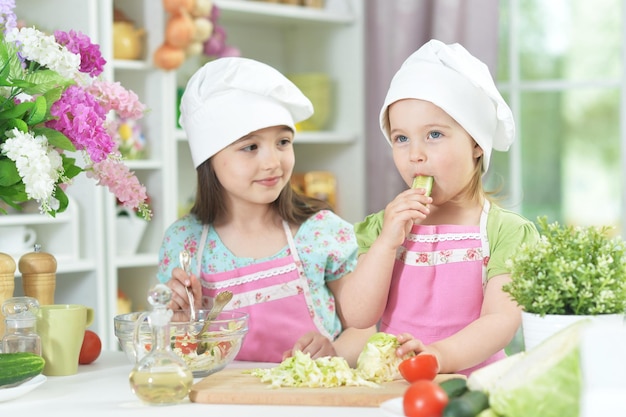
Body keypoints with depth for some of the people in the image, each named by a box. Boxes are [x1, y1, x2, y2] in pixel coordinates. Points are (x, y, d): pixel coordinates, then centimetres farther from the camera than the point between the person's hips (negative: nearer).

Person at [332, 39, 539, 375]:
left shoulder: (506, 231, 1)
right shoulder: (382, 228, 12)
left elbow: (503, 320, -12)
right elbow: (357, 316, 3)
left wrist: (440, 355, -29)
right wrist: (388, 242, -8)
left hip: (470, 384, 0)